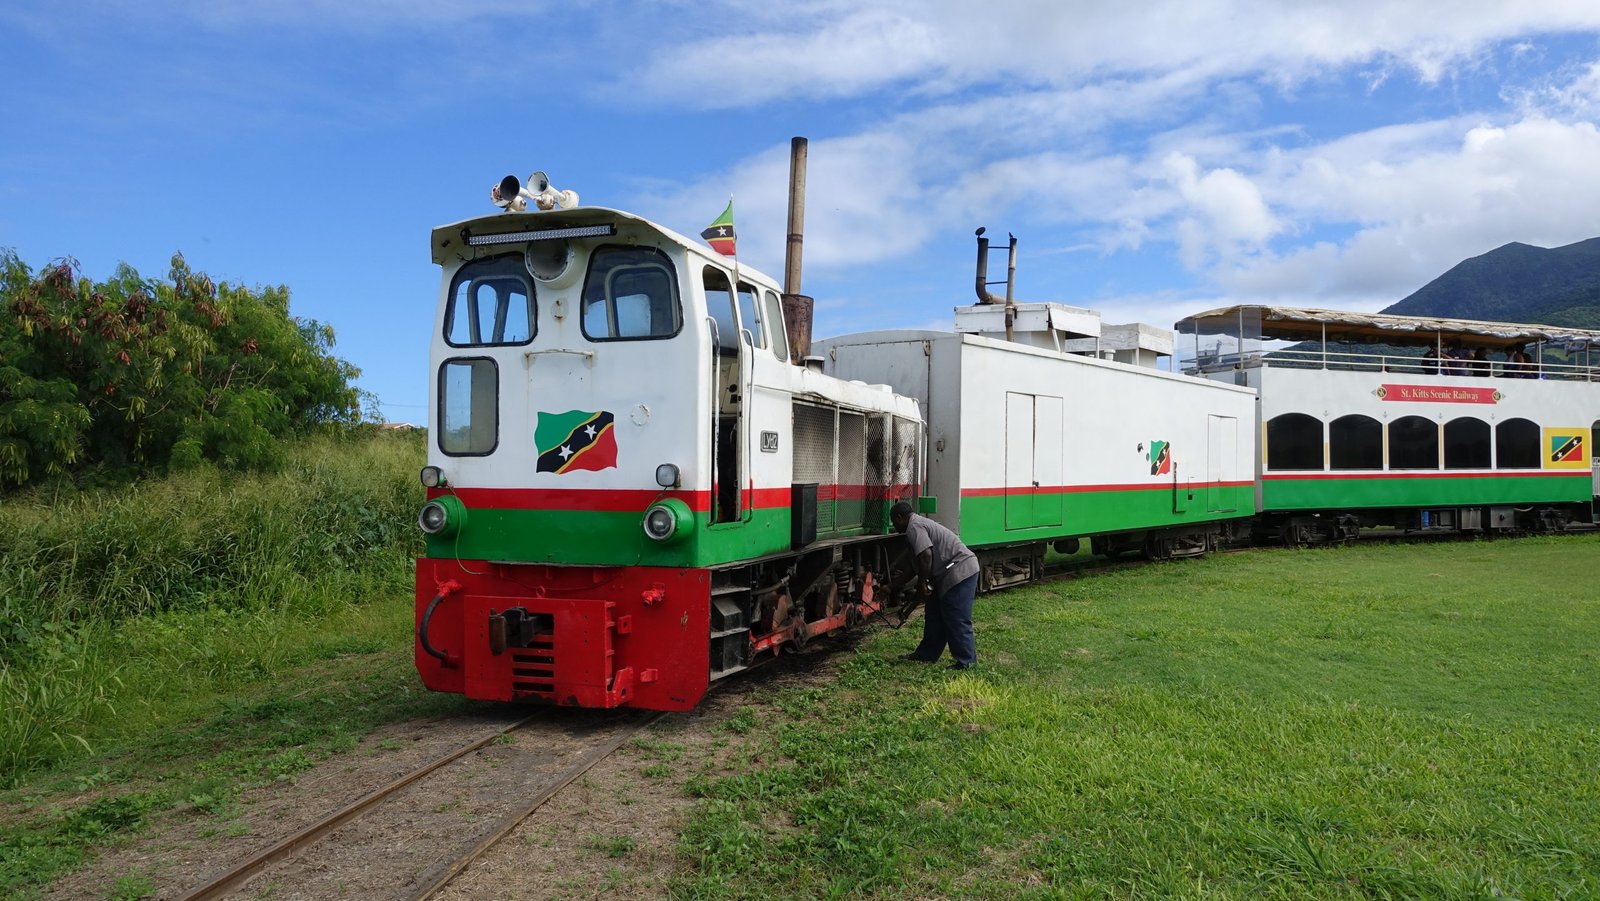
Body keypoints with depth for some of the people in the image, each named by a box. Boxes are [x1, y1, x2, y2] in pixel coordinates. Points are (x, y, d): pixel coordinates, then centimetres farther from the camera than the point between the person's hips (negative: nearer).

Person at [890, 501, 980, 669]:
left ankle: (966, 662, 1)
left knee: (956, 620, -5)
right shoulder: (920, 524, 24)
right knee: (934, 616, 16)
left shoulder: (914, 527, -9)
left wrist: (922, 582, -14)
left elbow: (926, 555, -25)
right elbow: (915, 568, 30)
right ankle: (926, 655, 25)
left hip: (959, 572, -11)